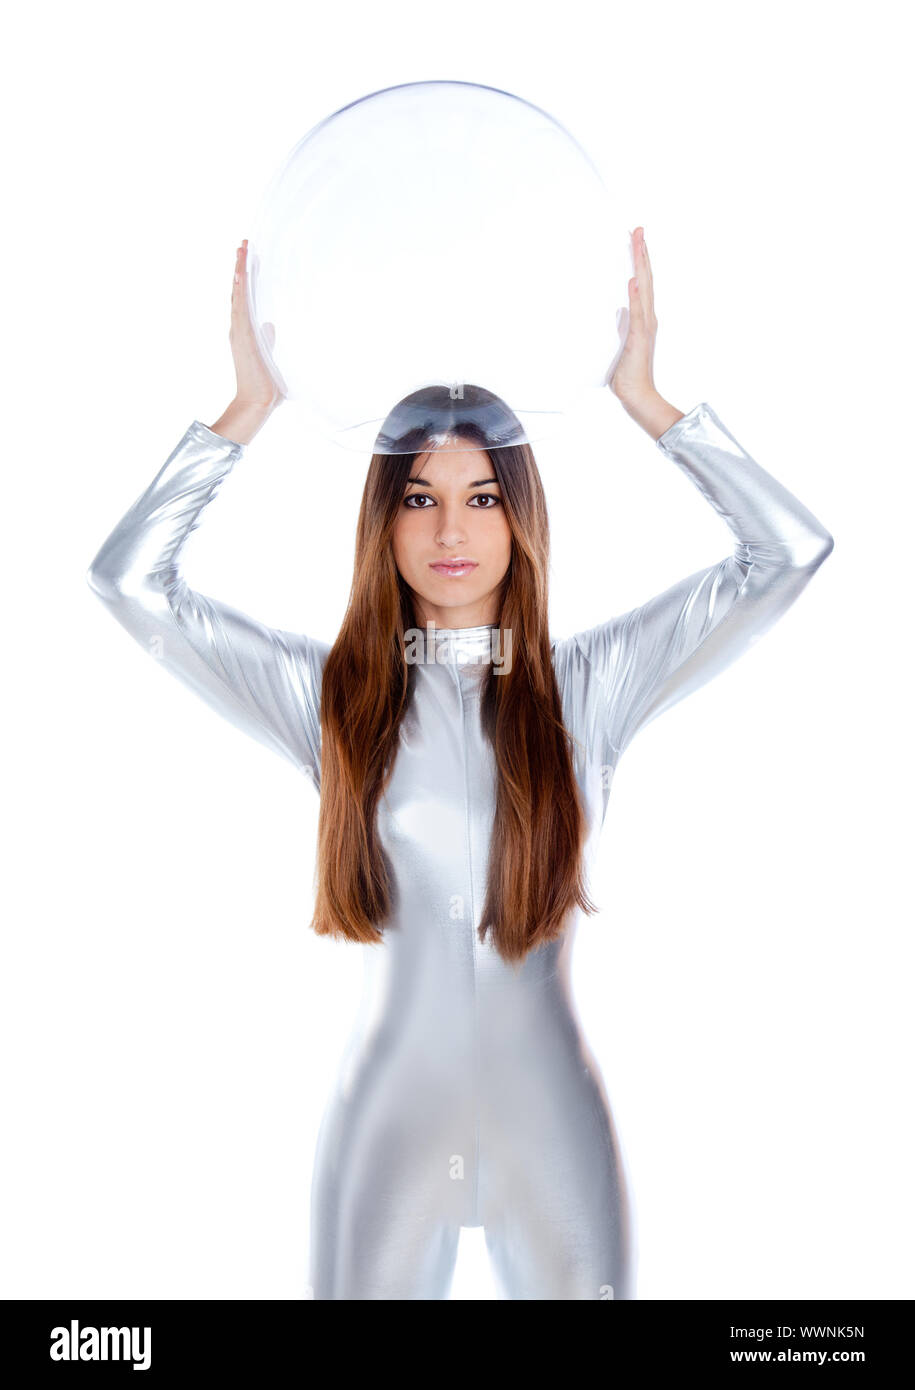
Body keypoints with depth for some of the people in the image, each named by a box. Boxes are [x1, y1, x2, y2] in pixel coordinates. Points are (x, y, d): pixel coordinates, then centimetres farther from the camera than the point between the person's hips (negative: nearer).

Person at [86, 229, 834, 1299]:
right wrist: (251, 406, -9)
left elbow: (789, 553, -7)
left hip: (553, 1128, 0)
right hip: (385, 1120, 0)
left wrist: (640, 397, -9)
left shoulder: (587, 684, -2)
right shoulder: (333, 693, -1)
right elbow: (126, 578, -6)